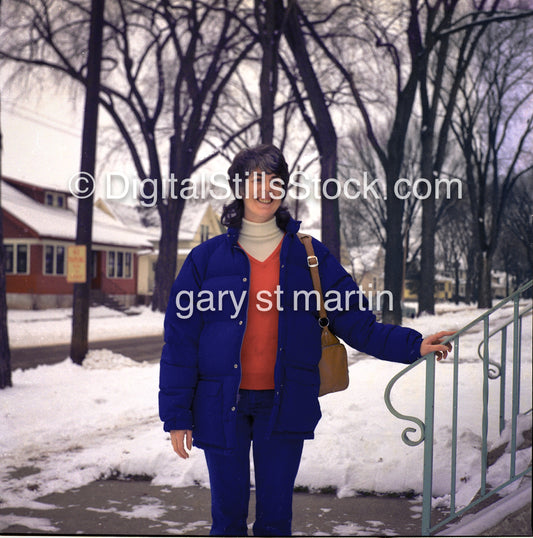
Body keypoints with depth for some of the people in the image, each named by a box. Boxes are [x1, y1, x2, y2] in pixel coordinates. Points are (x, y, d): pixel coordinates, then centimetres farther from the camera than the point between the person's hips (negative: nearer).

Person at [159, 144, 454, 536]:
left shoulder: (311, 257, 5)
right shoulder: (207, 258, 2)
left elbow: (356, 323, 3)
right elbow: (180, 341, 1)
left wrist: (413, 345, -10)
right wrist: (177, 416, -3)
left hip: (284, 404, 1)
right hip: (222, 405, -1)